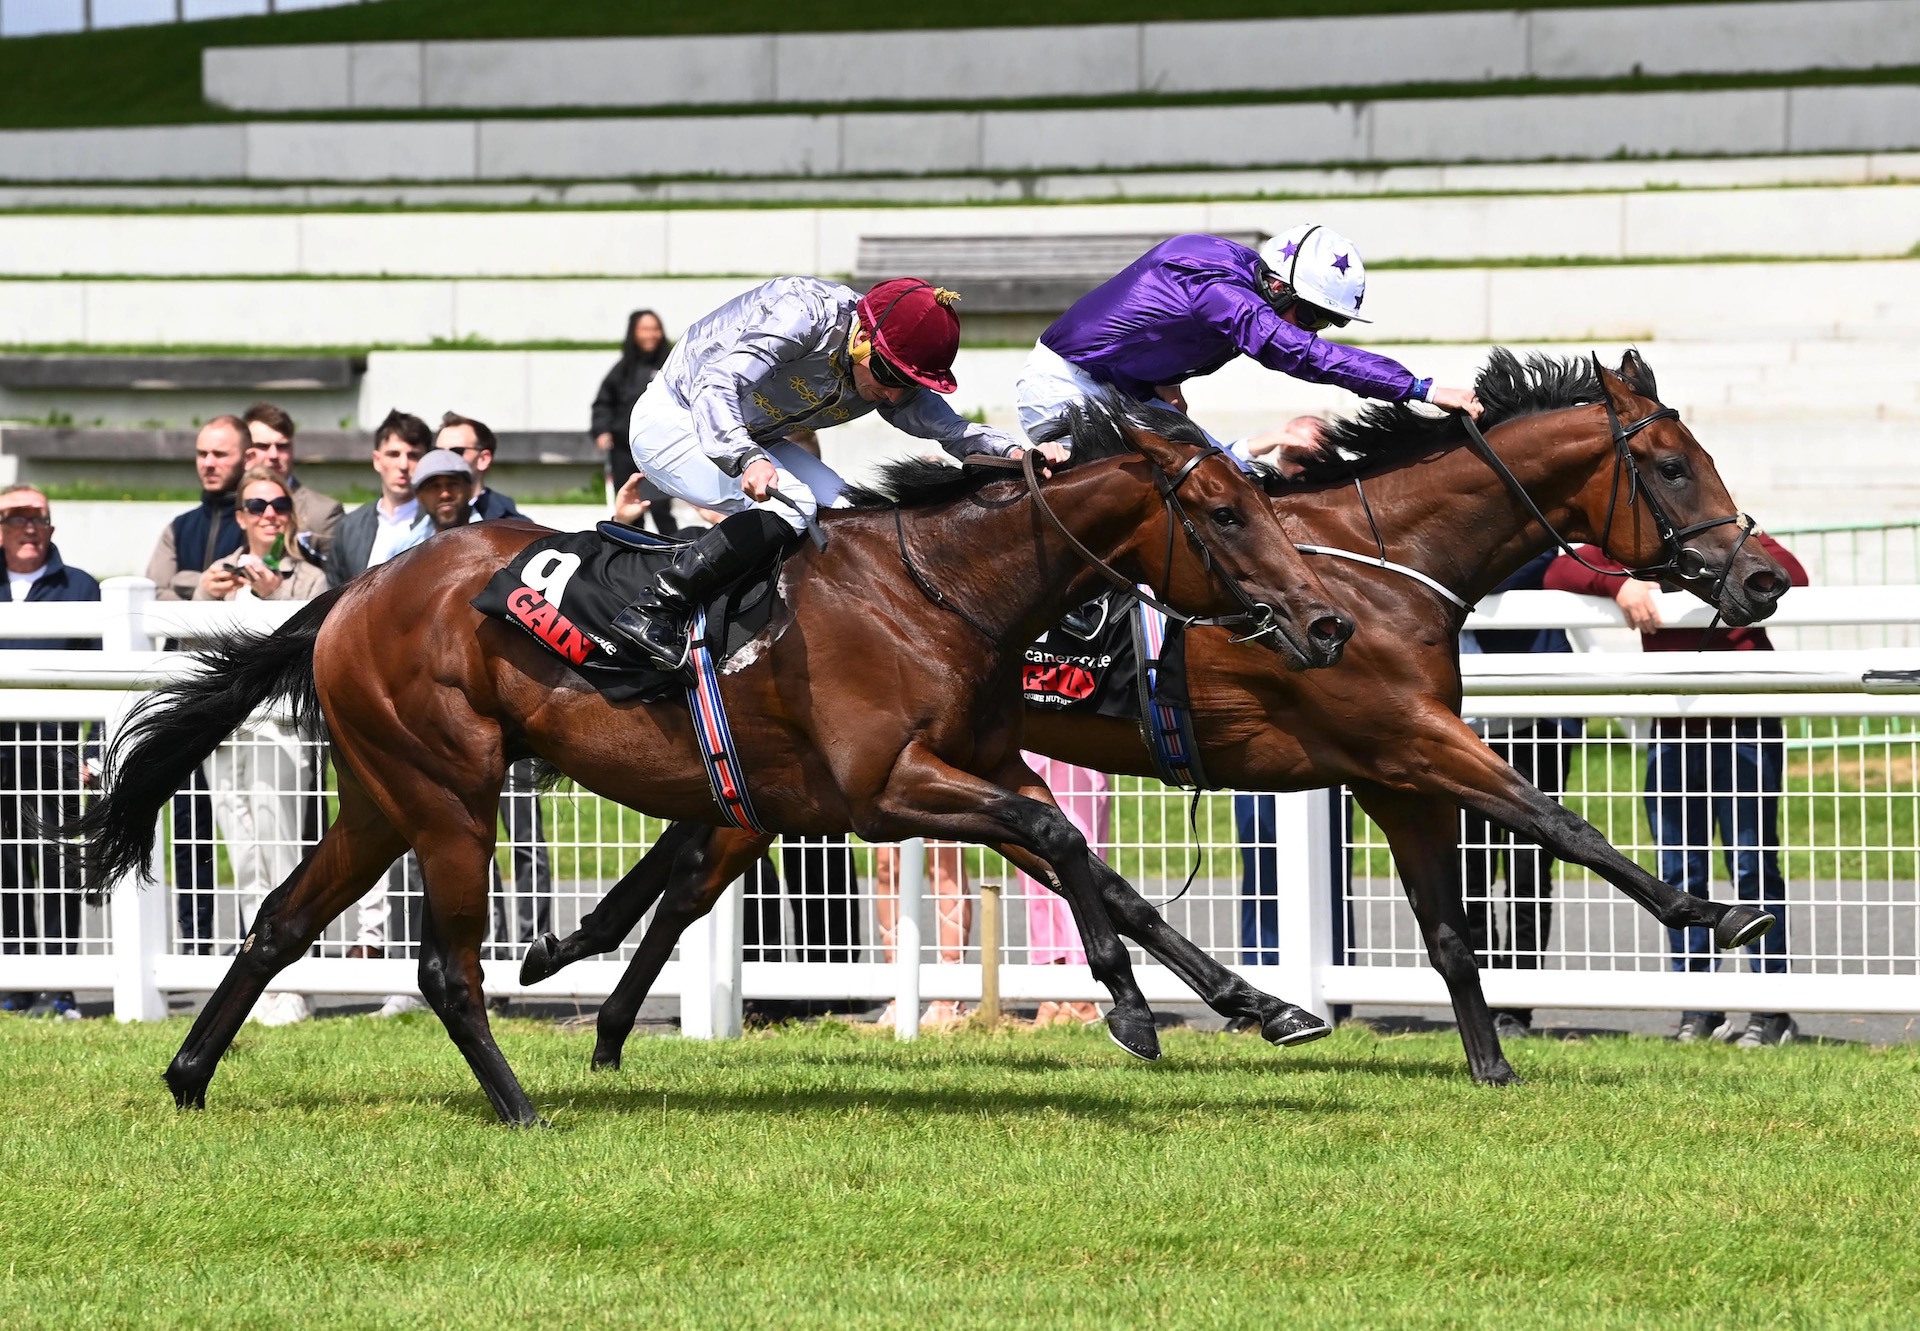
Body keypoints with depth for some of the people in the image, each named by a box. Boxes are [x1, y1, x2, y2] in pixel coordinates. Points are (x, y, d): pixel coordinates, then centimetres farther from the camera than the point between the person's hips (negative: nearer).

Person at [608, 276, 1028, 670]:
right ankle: (653, 612, -29)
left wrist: (1015, 448, -33)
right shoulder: (806, 314, -32)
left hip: (752, 441, 9)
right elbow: (715, 384, -40)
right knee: (789, 504, -29)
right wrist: (746, 458, -57)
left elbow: (953, 429, -11)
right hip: (671, 424, -9)